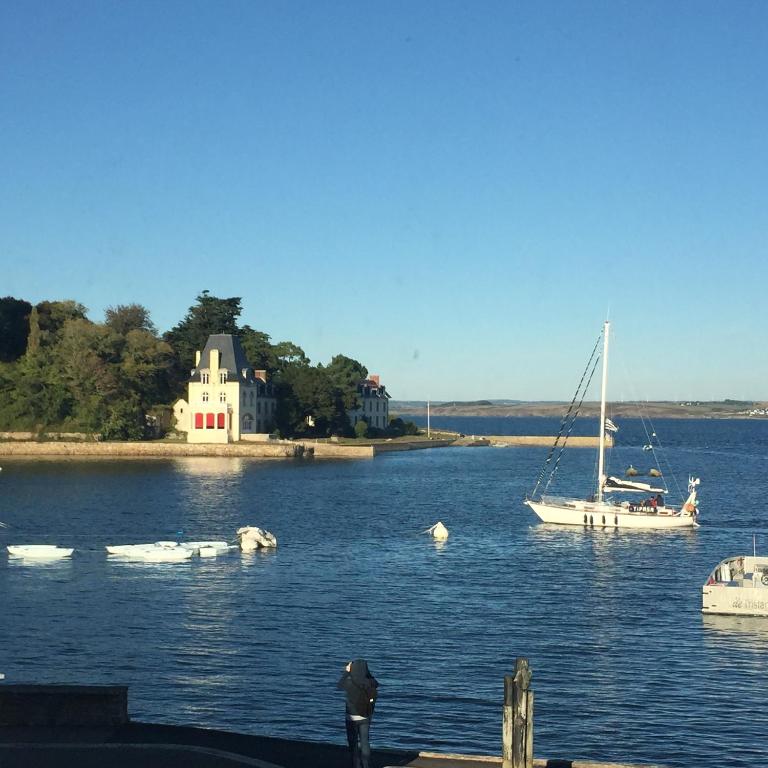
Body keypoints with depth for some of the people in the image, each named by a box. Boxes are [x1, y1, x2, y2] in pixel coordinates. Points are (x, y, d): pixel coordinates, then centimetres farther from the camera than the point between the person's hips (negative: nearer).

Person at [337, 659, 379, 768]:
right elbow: (375, 683, 16)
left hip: (352, 717, -3)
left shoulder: (350, 682, -20)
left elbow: (339, 686, 3)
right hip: (365, 717, 3)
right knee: (365, 742, 13)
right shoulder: (370, 683, -10)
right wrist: (365, 670, 17)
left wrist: (346, 672, 11)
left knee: (353, 743, 10)